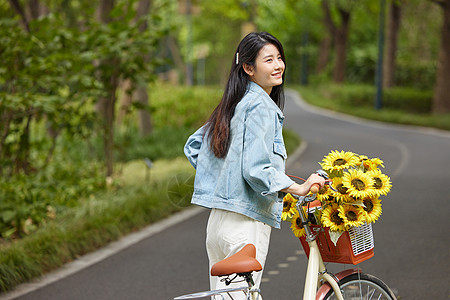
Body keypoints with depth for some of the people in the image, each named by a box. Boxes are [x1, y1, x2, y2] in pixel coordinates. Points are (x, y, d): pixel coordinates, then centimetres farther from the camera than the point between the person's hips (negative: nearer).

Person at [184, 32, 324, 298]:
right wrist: (298, 188, -20)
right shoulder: (261, 106, -13)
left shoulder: (232, 104, 14)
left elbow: (193, 147, 20)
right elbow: (256, 169, -21)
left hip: (218, 220, 9)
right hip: (247, 224, -9)